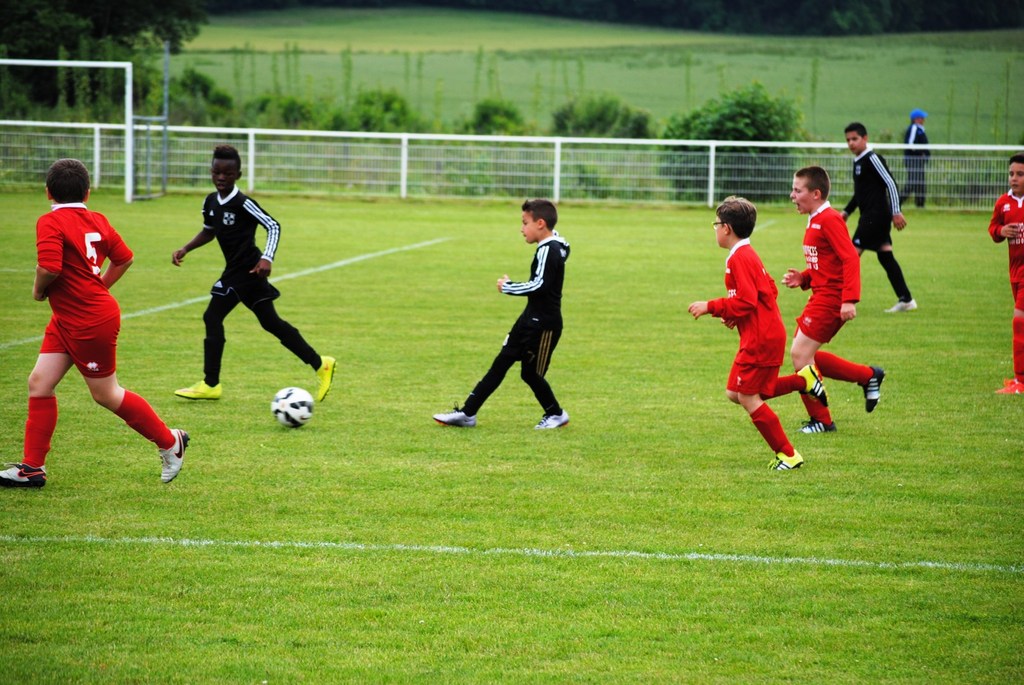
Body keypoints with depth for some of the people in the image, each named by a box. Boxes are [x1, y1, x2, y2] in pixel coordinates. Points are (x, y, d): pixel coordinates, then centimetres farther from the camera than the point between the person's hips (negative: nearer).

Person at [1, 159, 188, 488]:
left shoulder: (50, 222, -19)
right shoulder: (97, 220, 6)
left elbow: (49, 267, -32)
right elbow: (123, 258, 14)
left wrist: (39, 289, -11)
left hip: (90, 324, -9)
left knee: (106, 394, 5)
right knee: (39, 383, 6)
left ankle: (170, 441, 20)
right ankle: (32, 467, 7)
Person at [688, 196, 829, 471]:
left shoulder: (739, 258, -16)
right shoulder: (748, 255, 16)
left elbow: (746, 301, -22)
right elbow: (770, 290, 20)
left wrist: (711, 307, -15)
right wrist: (733, 315, 11)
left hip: (760, 340, -10)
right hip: (765, 333, 10)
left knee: (748, 397, -5)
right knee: (735, 393, 11)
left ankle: (787, 455, -1)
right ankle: (803, 379, 12)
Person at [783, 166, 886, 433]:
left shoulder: (830, 220, -15)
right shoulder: (815, 221, 16)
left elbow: (850, 259, -23)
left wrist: (850, 300, -29)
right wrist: (803, 278, 6)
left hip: (831, 298, -10)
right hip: (820, 296, 10)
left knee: (800, 353, -9)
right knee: (803, 355, 13)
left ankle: (821, 420, 2)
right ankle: (869, 376, 20)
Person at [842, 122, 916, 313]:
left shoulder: (872, 159, -12)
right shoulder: (858, 161, 17)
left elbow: (890, 184, -16)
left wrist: (896, 212, -19)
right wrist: (847, 211, 20)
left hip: (876, 216, -10)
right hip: (869, 216, 10)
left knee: (853, 253, -10)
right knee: (885, 256, 8)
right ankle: (906, 299, 9)